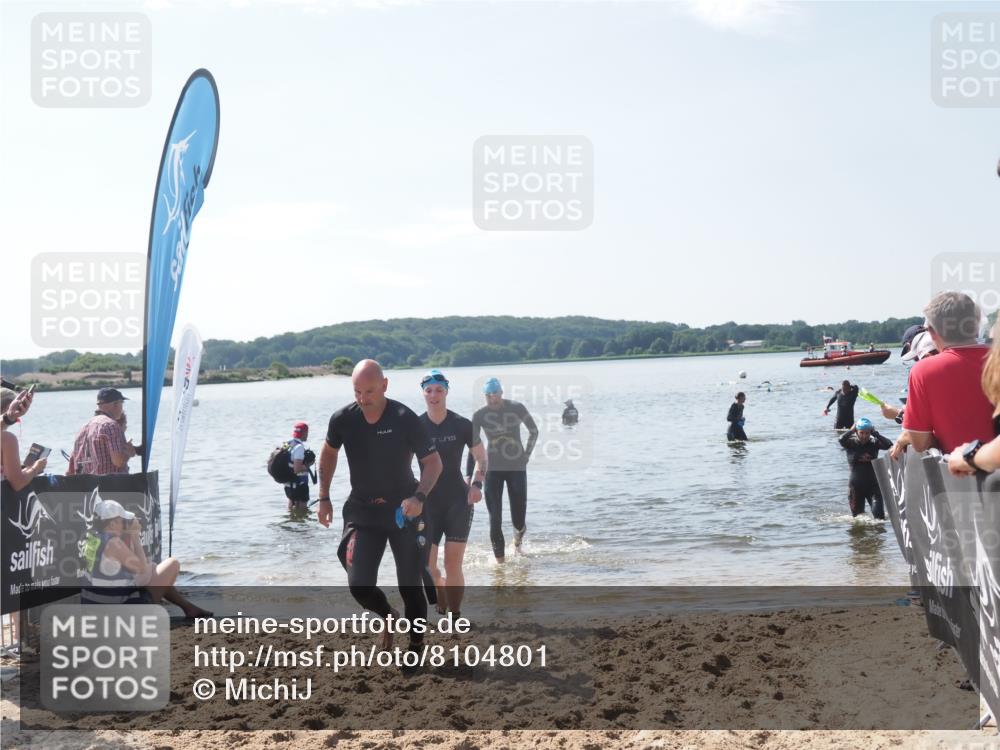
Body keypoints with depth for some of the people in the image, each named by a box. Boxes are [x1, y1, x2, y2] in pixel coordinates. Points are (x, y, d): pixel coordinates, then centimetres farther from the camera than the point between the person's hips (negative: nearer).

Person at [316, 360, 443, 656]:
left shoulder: (405, 419, -18)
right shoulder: (342, 419, -10)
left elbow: (433, 462, -11)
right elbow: (329, 453, 11)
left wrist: (419, 496, -28)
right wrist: (324, 498, 7)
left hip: (403, 510, -2)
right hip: (362, 511, 2)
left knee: (410, 585, 3)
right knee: (359, 585, -8)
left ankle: (416, 645, 21)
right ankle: (389, 616, 25)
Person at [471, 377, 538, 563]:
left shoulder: (517, 408, -6)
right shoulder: (479, 415, -4)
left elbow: (534, 431, 10)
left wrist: (527, 455, 4)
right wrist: (469, 475, -6)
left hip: (517, 467, 0)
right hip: (493, 469, 0)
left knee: (519, 519, 2)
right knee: (495, 518, -6)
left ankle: (518, 539, 37)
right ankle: (500, 559, 5)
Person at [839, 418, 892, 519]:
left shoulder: (874, 443, -2)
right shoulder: (851, 443, -3)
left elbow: (889, 445, -19)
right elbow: (841, 440, -25)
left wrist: (875, 433, -13)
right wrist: (852, 430, -12)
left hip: (873, 485, 0)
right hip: (856, 485, 0)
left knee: (879, 515, -11)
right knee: (857, 515, 10)